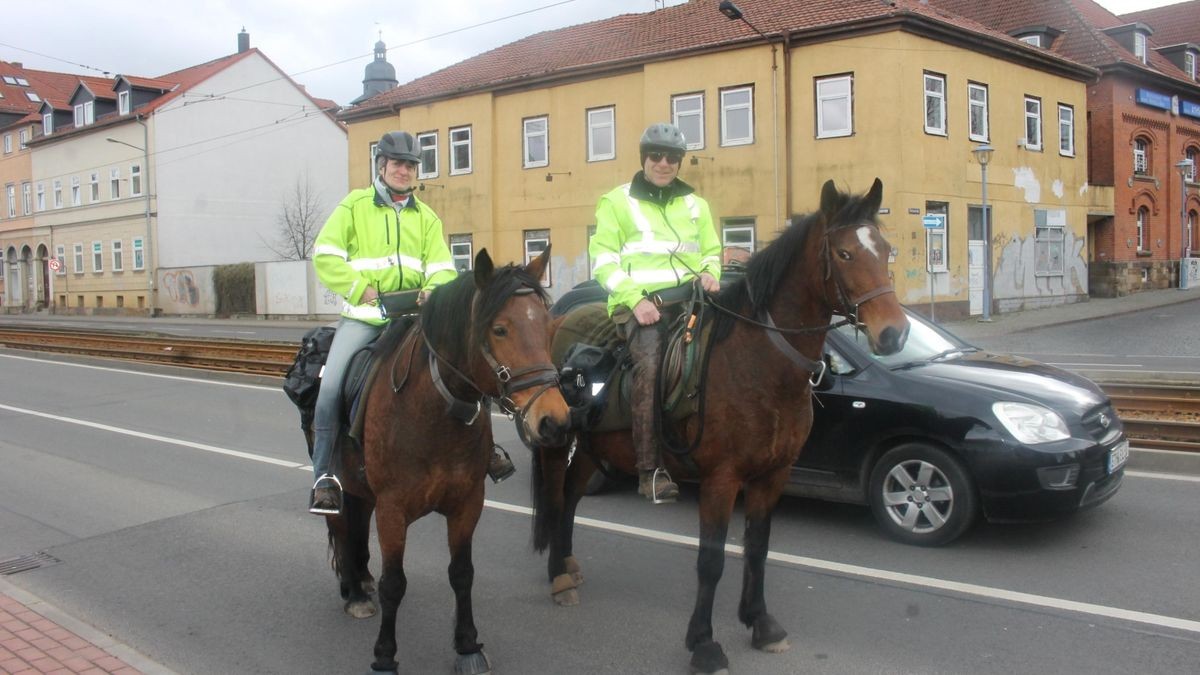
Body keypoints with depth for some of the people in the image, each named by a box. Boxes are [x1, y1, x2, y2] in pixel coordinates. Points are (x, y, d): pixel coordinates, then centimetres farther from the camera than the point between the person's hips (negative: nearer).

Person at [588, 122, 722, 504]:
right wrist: (635, 299, -13)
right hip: (640, 303, -5)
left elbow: (712, 250, 28)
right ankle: (650, 470, -25)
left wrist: (710, 274, 2)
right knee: (650, 365, -29)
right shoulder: (617, 202, 9)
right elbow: (603, 260, 1)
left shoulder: (695, 205, 23)